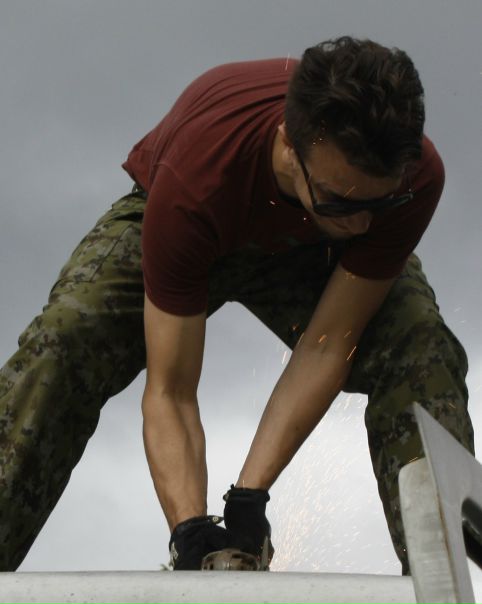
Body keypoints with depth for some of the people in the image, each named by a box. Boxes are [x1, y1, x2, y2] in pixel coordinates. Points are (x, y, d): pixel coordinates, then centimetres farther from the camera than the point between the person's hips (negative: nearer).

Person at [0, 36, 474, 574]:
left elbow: (327, 347, -28)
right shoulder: (193, 180, -43)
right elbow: (170, 393, -36)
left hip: (315, 250, 2)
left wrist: (248, 495, -32)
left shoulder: (414, 177, -35)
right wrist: (191, 530, -47)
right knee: (59, 344, -28)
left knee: (426, 357, -27)